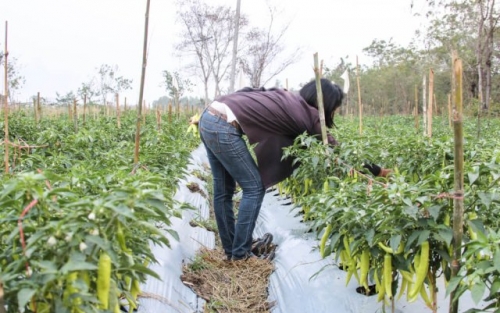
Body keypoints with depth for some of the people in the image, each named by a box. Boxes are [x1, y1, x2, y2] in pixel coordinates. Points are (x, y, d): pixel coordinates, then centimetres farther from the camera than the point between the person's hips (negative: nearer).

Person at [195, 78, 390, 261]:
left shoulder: (289, 99, 19)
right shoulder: (308, 114, -1)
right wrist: (376, 171, 14)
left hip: (209, 117, 9)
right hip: (224, 127, -9)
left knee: (223, 191, 15)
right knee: (254, 188, 2)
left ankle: (231, 251, 28)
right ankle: (240, 255, 10)